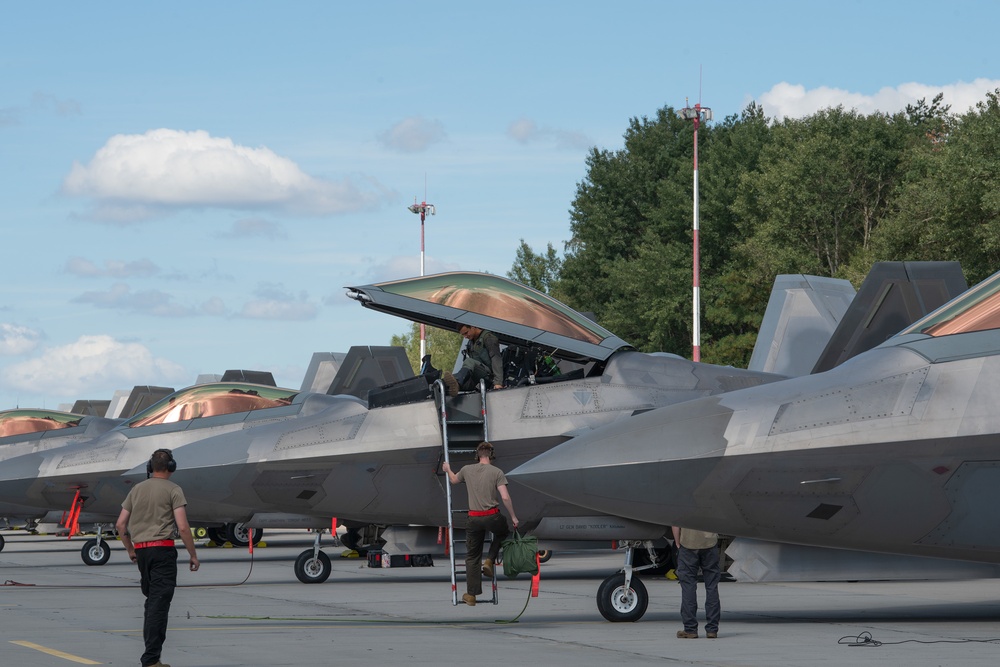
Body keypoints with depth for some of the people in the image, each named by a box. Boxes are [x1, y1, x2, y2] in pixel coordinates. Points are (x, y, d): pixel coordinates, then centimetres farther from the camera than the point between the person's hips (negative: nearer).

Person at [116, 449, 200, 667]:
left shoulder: (137, 489, 13)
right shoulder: (173, 490, -3)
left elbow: (120, 524, 13)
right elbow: (182, 527, -11)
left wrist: (130, 550, 25)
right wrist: (193, 555, -3)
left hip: (141, 550, 6)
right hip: (163, 549, -6)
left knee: (152, 600, 21)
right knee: (159, 604, -8)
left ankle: (151, 646, 24)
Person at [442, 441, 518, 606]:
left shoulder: (467, 470, 4)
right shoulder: (497, 472, -6)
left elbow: (454, 480, 26)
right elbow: (505, 497, -11)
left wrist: (447, 469, 47)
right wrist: (513, 517, 0)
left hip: (474, 518, 2)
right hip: (492, 517, -2)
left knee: (472, 557, 12)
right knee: (503, 533, 34)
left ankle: (471, 595, 11)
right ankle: (490, 561, 15)